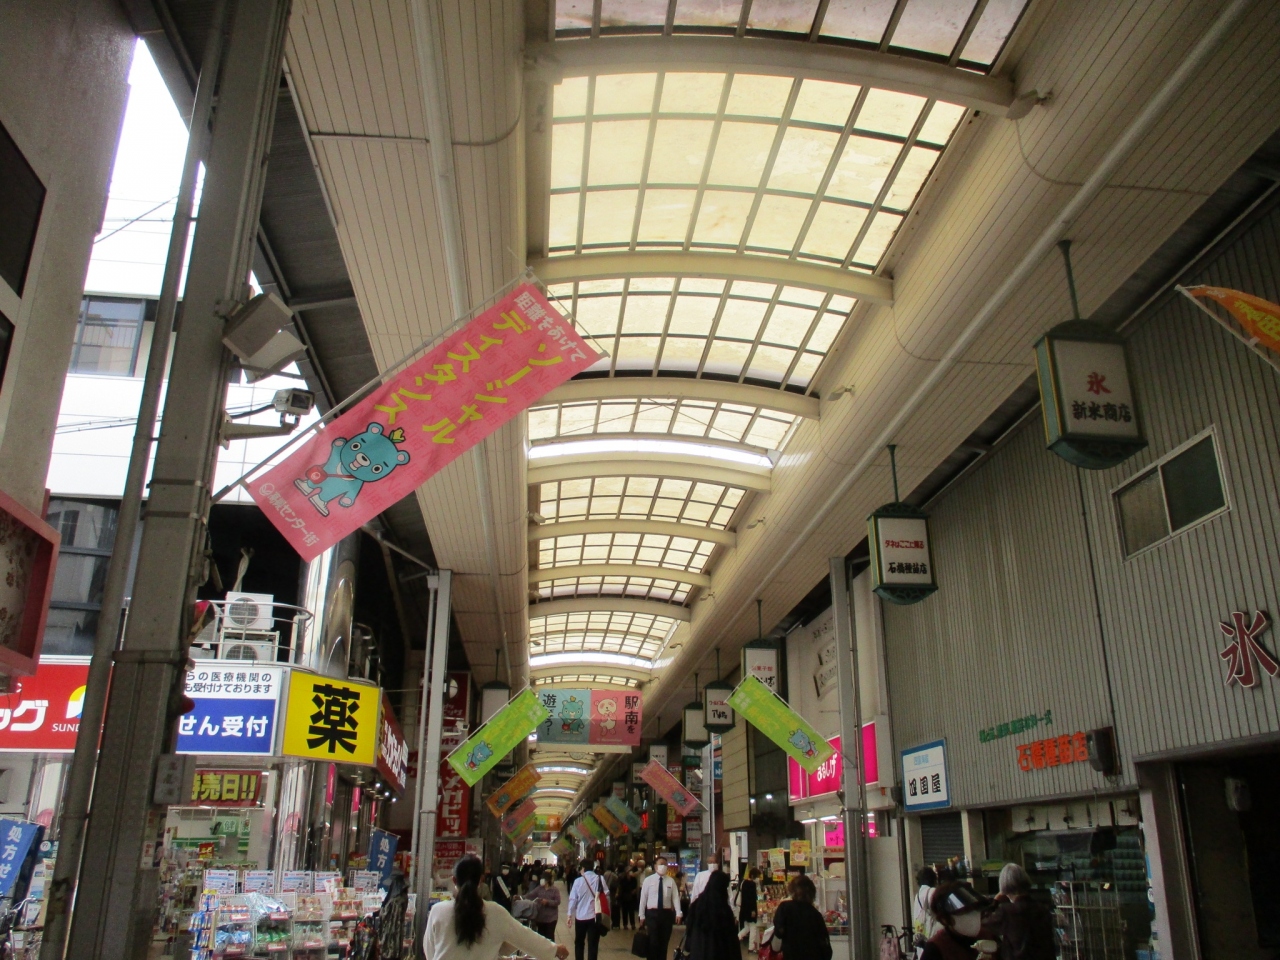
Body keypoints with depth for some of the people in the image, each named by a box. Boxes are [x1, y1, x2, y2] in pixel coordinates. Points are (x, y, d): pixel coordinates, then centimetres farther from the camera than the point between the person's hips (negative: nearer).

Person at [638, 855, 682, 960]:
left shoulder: (671, 881, 4)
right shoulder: (648, 880, 0)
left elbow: (676, 897, -2)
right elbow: (643, 898, 1)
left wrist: (678, 913, -12)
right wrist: (642, 915, -1)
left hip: (667, 913, 2)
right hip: (652, 913, -2)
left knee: (664, 942, 9)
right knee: (653, 942, -1)